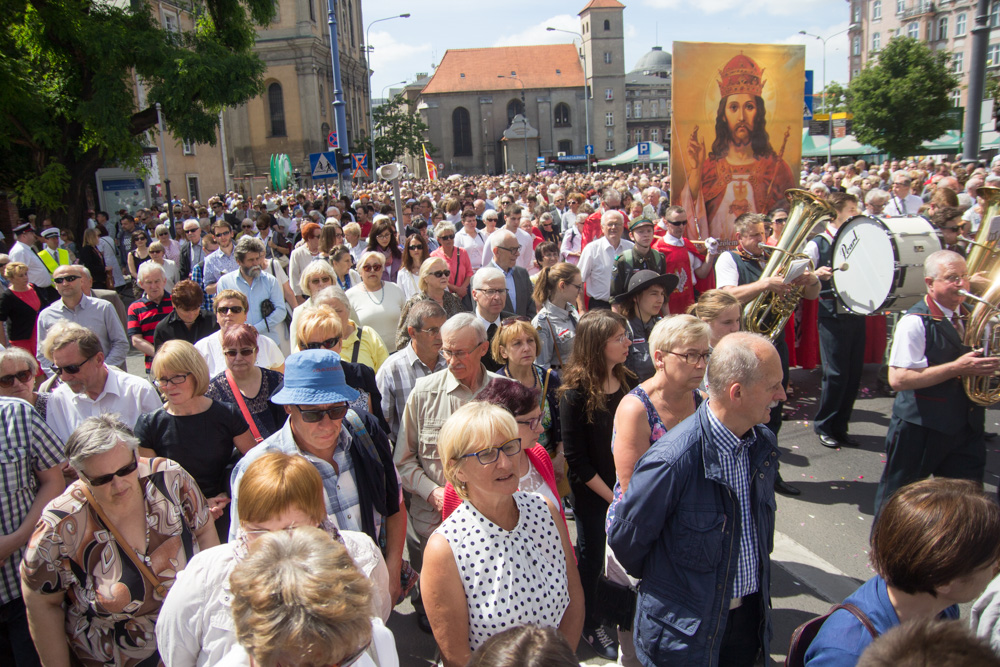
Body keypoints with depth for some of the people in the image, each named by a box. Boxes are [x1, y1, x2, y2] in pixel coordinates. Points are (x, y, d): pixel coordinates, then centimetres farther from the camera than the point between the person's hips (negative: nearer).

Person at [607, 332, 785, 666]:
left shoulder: (765, 444, -5)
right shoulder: (672, 461, -30)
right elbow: (624, 537, -17)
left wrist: (757, 585, 16)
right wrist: (660, 582, 0)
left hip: (752, 616, 6)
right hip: (686, 631, -6)